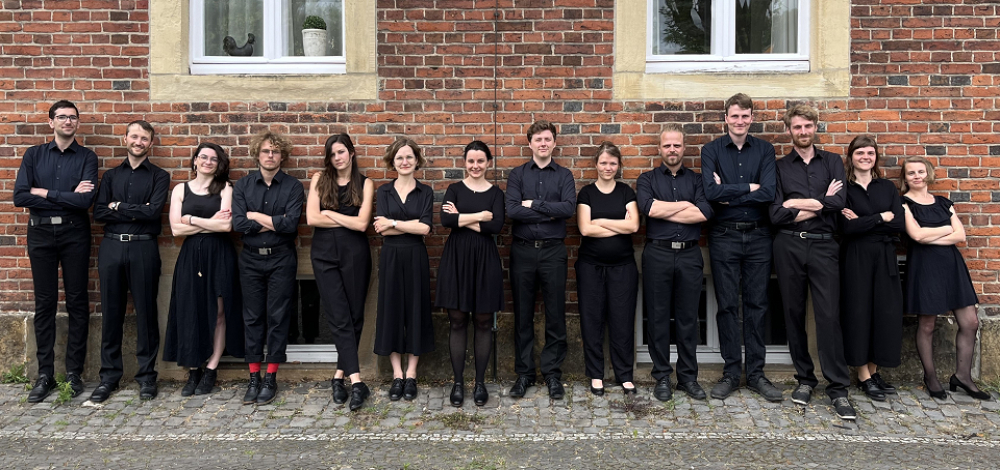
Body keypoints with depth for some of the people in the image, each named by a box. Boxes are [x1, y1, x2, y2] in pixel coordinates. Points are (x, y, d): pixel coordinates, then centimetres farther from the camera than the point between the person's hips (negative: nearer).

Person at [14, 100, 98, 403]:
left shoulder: (87, 157, 3)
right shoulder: (33, 155, 8)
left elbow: (86, 200, -12)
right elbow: (19, 197, -6)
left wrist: (44, 192, -8)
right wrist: (68, 197, -9)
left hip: (75, 234, -1)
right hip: (41, 233, 1)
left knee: (77, 303, 3)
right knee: (44, 304, 4)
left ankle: (74, 373, 11)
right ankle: (45, 375, 11)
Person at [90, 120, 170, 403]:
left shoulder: (159, 177, 6)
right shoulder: (111, 176, 15)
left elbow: (153, 210, -11)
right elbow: (99, 212, 2)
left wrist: (118, 207, -3)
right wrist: (136, 212, -8)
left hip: (143, 249, -3)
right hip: (112, 247, 3)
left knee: (146, 312, 1)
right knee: (111, 312, 6)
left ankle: (147, 376, 11)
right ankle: (109, 376, 16)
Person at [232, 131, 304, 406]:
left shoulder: (293, 186, -1)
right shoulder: (243, 185, 5)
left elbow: (291, 223, -15)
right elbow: (238, 223, -7)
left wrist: (255, 216, -8)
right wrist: (274, 223, -11)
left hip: (281, 259, -2)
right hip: (251, 259, 2)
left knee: (278, 317, 1)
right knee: (252, 318, 5)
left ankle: (271, 378, 11)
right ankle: (254, 378, 14)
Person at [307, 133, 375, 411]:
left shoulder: (365, 184, 4)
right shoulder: (319, 180, 7)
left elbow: (362, 224, -8)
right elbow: (312, 218, -5)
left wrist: (329, 213, -3)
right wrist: (348, 220, -5)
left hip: (355, 255, 0)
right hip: (325, 255, 0)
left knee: (355, 316, 3)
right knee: (339, 317, -5)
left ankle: (340, 374, 18)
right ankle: (356, 381, -7)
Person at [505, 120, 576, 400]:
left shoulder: (564, 176, 7)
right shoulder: (517, 175, 6)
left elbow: (569, 208, -12)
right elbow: (512, 211, -10)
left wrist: (533, 204, -12)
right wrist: (550, 212, -11)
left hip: (553, 251, 0)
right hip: (523, 251, 0)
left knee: (555, 316, 4)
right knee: (522, 316, 7)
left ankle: (553, 373, 17)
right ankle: (524, 373, 19)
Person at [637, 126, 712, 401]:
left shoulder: (696, 180, 11)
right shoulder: (647, 180, 8)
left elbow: (704, 213, -8)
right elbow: (648, 207, -13)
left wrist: (663, 210, -8)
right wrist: (685, 205, -6)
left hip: (689, 255, 1)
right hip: (658, 254, -1)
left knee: (688, 317, 7)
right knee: (658, 317, 3)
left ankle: (688, 376, 18)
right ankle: (662, 377, 14)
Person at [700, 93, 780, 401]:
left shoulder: (764, 150, 6)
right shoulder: (712, 150, 2)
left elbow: (768, 193, -10)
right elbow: (711, 191, -14)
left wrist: (728, 195, -11)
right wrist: (749, 187, -9)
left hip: (758, 236, 1)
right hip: (724, 236, -1)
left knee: (757, 304, 6)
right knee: (727, 305, 4)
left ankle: (756, 373, 16)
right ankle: (730, 373, 14)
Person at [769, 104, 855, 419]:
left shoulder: (832, 162, 12)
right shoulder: (780, 167, 8)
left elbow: (840, 201, -6)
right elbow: (776, 215, -5)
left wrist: (799, 203, -5)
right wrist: (822, 203, -4)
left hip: (823, 245, 0)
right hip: (789, 246, 1)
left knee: (829, 315, -6)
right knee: (794, 313, 6)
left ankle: (838, 387, 1)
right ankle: (805, 378, 20)